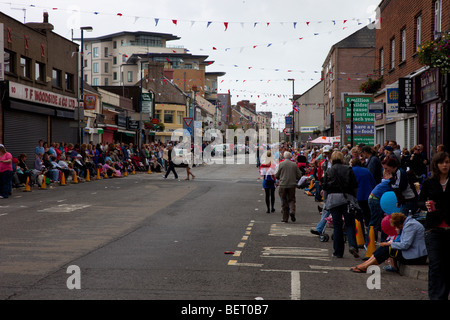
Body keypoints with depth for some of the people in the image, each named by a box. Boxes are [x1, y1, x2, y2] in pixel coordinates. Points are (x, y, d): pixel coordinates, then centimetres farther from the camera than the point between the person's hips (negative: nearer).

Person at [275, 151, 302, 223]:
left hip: (283, 185, -1)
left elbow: (276, 176, -1)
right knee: (291, 200, 11)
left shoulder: (281, 164, -5)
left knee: (284, 201, 6)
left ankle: (285, 218, 8)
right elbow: (299, 175, 5)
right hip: (292, 185, 1)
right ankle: (292, 211, -16)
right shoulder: (294, 164, 1)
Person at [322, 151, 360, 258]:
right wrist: (354, 200, 14)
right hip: (347, 198, 0)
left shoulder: (328, 172, 5)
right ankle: (352, 245, -18)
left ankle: (338, 252, 5)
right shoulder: (348, 170, 4)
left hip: (333, 200, 0)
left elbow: (325, 189, 6)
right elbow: (355, 186, 5)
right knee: (350, 224, 4)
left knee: (337, 226, 4)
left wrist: (326, 202, 14)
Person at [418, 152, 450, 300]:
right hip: (434, 228, 0)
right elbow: (419, 201, 11)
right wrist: (426, 205, -10)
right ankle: (436, 296, -6)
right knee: (435, 264, -7)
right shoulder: (428, 183, 7)